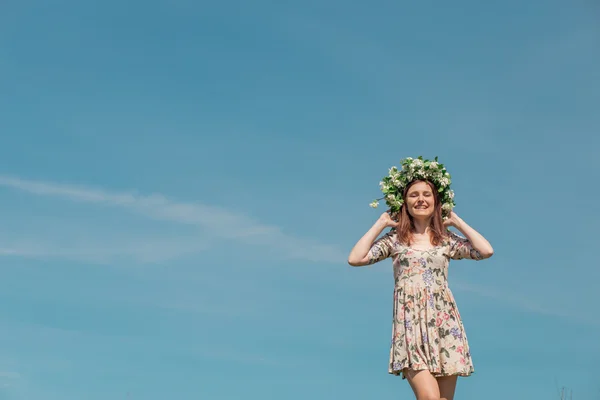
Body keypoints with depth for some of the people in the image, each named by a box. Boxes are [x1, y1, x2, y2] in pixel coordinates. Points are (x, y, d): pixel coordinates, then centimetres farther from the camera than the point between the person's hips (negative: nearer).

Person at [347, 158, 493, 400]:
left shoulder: (446, 239, 12)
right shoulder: (395, 239, 9)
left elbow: (486, 251, -1)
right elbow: (355, 259, -2)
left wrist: (457, 222, 10)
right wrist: (380, 224, 5)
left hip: (444, 322, 2)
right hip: (410, 324, -2)